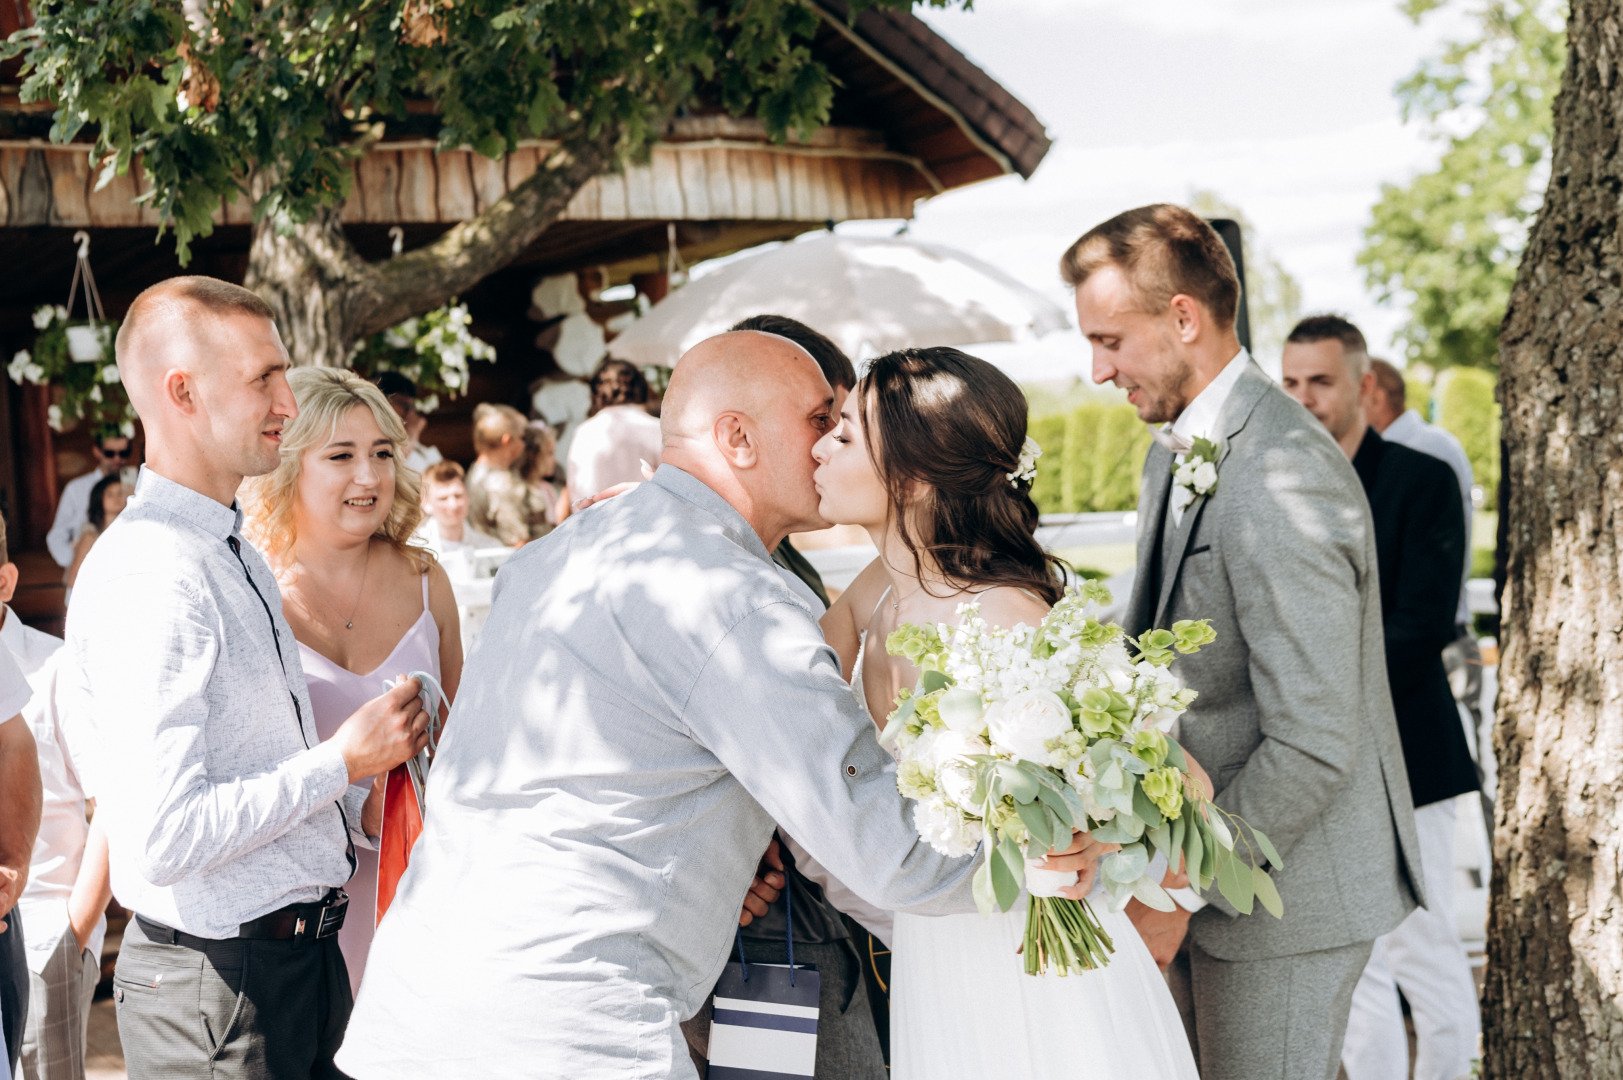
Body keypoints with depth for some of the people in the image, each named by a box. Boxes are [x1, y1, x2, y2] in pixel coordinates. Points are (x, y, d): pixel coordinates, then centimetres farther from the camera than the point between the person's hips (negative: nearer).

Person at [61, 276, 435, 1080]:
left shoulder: (236, 555, 13)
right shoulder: (149, 577, -21)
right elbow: (162, 838, -27)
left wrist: (361, 811, 7)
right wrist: (344, 759, -19)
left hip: (302, 949, 9)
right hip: (218, 982, -9)